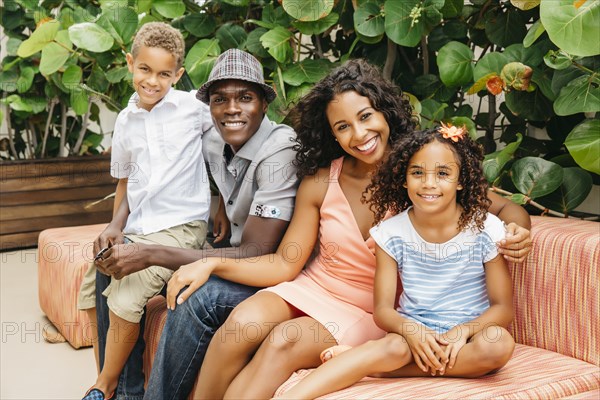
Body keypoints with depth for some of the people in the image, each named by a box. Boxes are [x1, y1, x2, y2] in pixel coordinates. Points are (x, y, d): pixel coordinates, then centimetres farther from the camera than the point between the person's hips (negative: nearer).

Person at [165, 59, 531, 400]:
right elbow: (286, 265, -1)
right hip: (311, 291, 2)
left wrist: (516, 230, -26)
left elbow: (504, 208, -1)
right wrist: (213, 264, -14)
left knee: (285, 341, -29)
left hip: (370, 314, -2)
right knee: (242, 324, -28)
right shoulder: (320, 182, -3)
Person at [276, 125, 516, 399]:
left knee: (499, 343, -33)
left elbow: (503, 307, -4)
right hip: (413, 333, 0)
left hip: (468, 338, 0)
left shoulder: (486, 229, -7)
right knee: (394, 347, -34)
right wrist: (411, 330, -26)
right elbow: (383, 309, -3)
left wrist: (463, 331, -24)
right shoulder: (392, 232, -3)